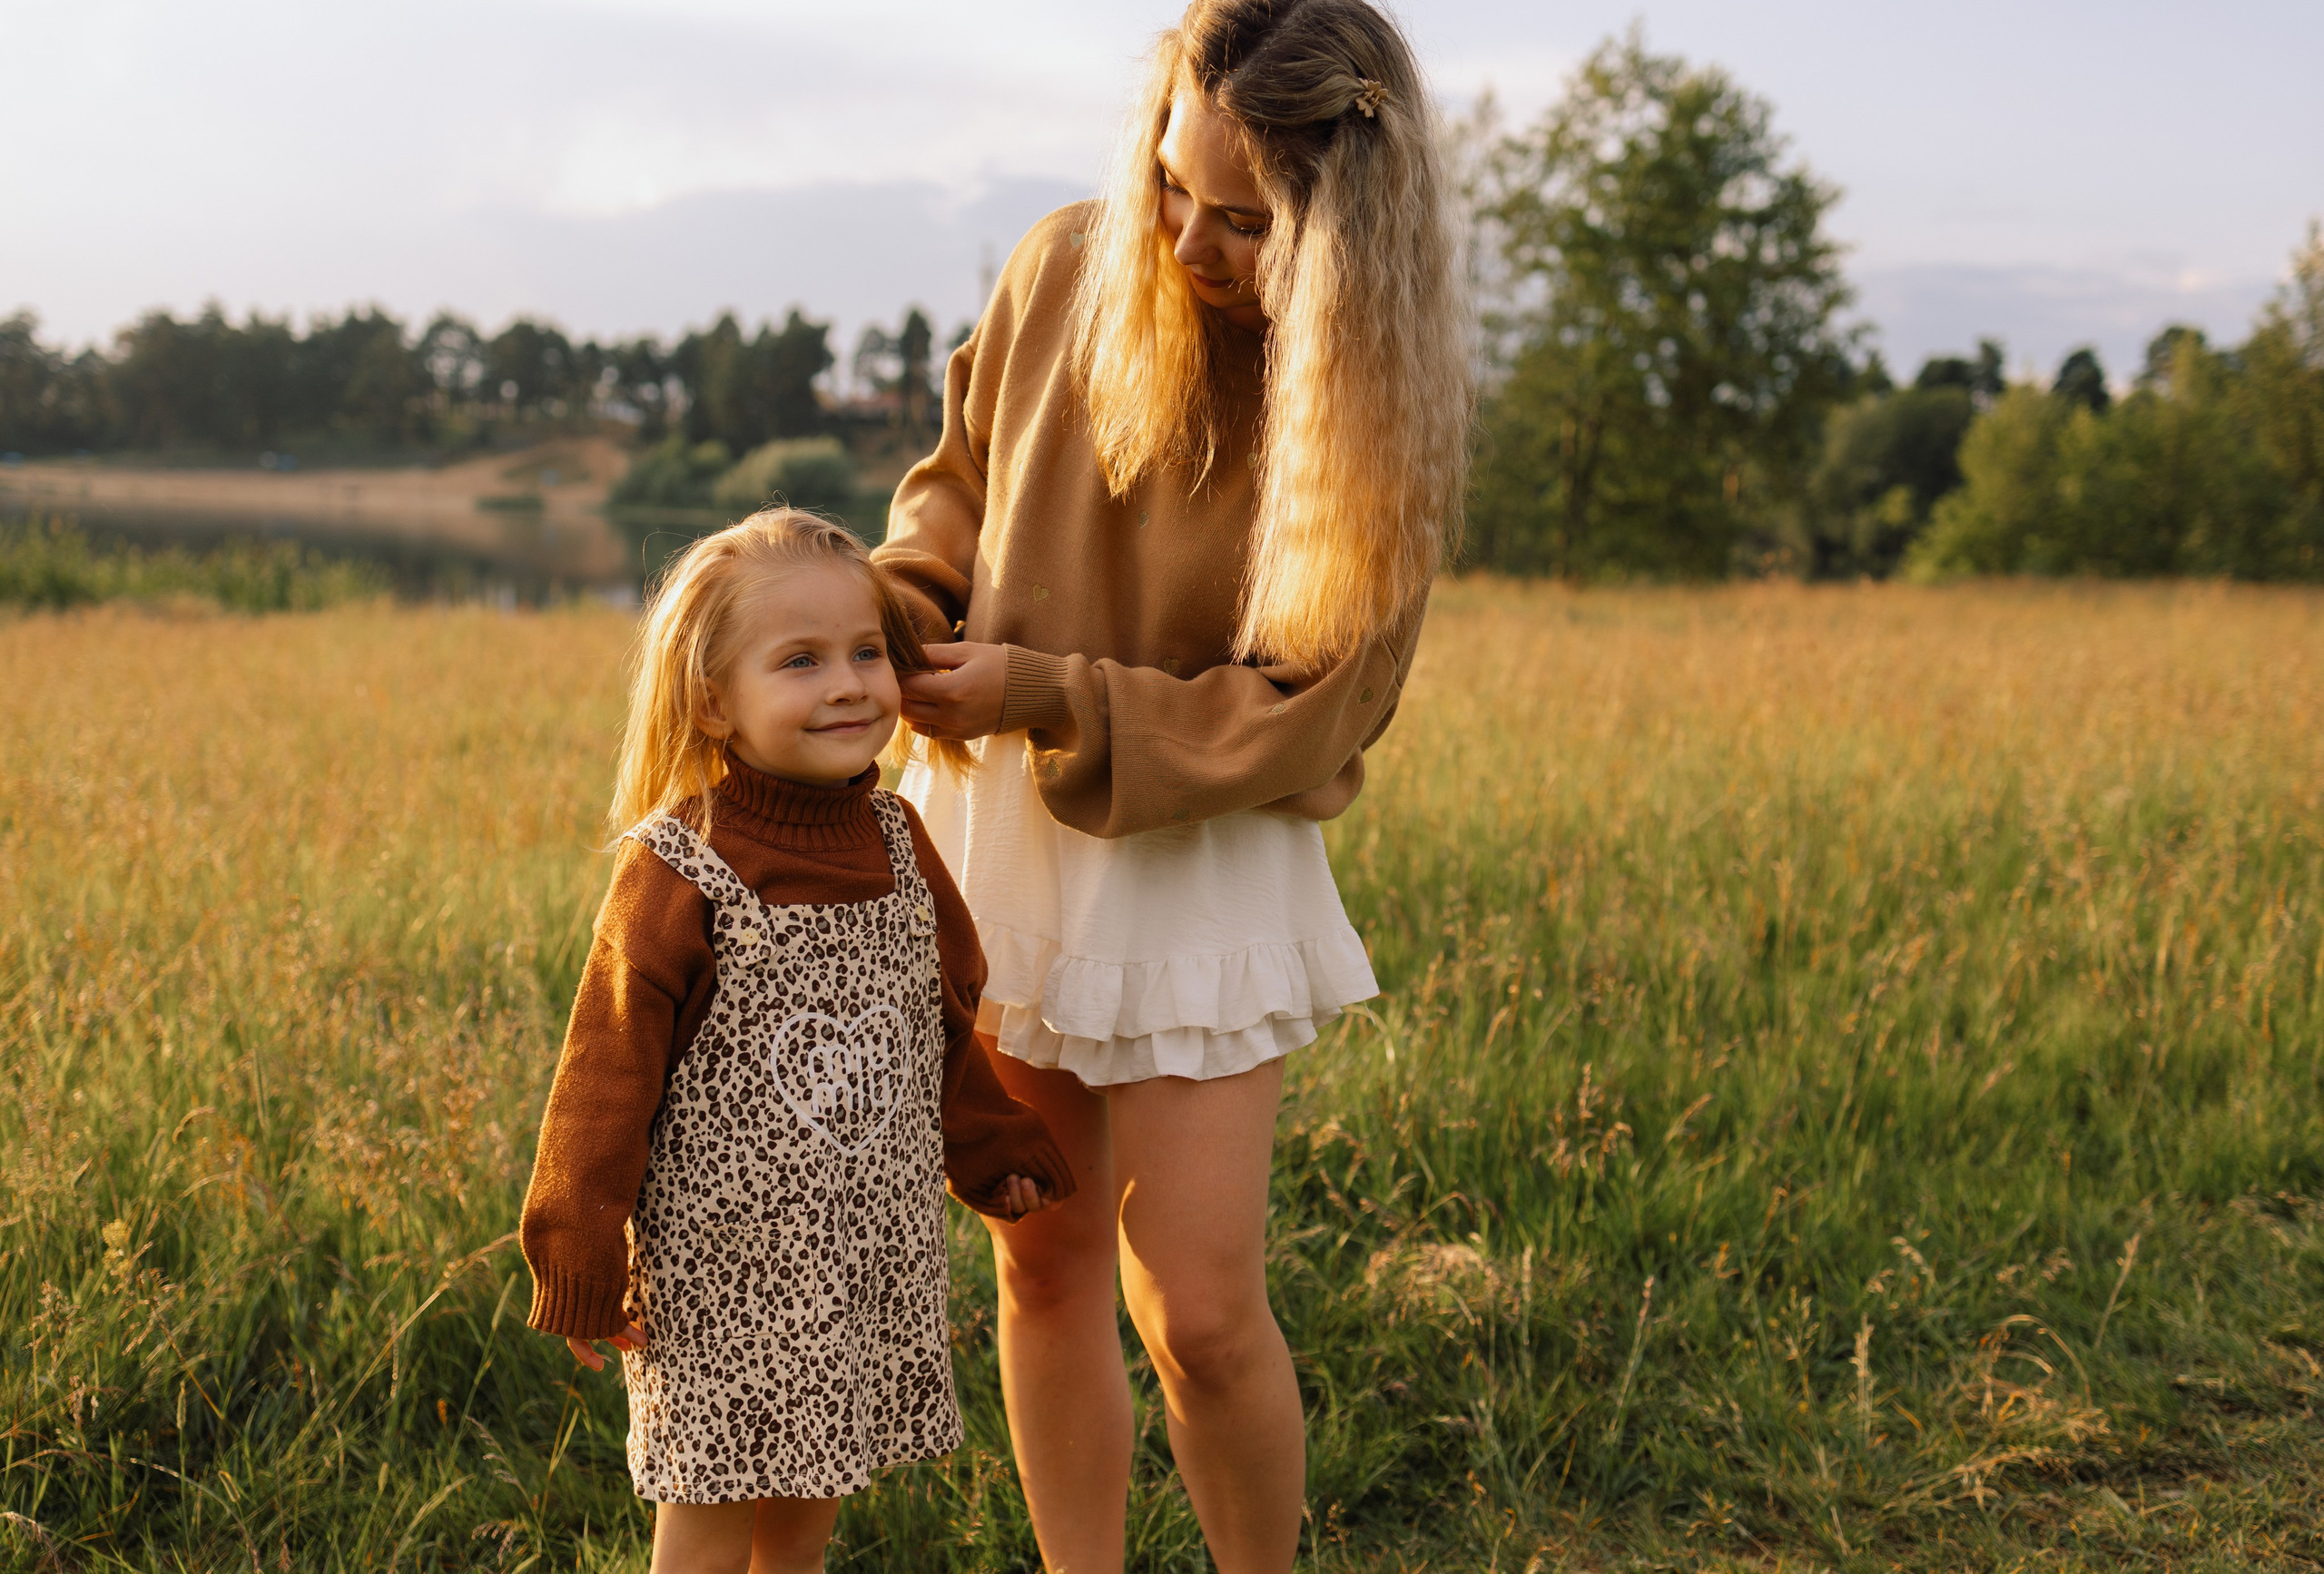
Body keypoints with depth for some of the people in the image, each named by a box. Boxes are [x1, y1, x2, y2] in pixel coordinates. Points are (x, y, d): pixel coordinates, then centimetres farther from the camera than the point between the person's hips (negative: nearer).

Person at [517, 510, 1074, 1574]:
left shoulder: (896, 843, 3)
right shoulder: (678, 875, -16)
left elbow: (944, 1025, 16)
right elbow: (607, 1075, -12)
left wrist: (993, 1150, 20)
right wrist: (578, 1266, -10)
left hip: (871, 1266, 6)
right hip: (721, 1275, -5)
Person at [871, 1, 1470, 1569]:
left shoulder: (1374, 411, -15)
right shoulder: (1070, 269, -5)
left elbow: (1290, 723, -14)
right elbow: (962, 469, 12)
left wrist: (1042, 696, -21)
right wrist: (905, 595, -8)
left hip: (1200, 854, -3)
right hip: (996, 823, 4)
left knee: (1198, 1308, -3)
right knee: (1045, 1268, 12)